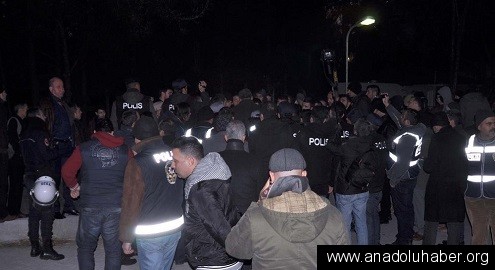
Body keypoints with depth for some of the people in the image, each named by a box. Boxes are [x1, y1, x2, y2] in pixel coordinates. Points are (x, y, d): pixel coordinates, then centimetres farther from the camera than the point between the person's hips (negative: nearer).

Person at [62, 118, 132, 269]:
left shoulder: (84, 148, 1)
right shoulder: (125, 150, 4)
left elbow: (67, 171, -3)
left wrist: (74, 186, 15)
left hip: (90, 207, -1)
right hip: (116, 207, 1)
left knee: (85, 248, 16)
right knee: (113, 249, 12)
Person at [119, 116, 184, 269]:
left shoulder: (137, 163, -14)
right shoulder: (174, 155, 0)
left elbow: (131, 203, -12)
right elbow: (181, 191, 6)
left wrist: (126, 238, -5)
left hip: (149, 232, -5)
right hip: (176, 227, 5)